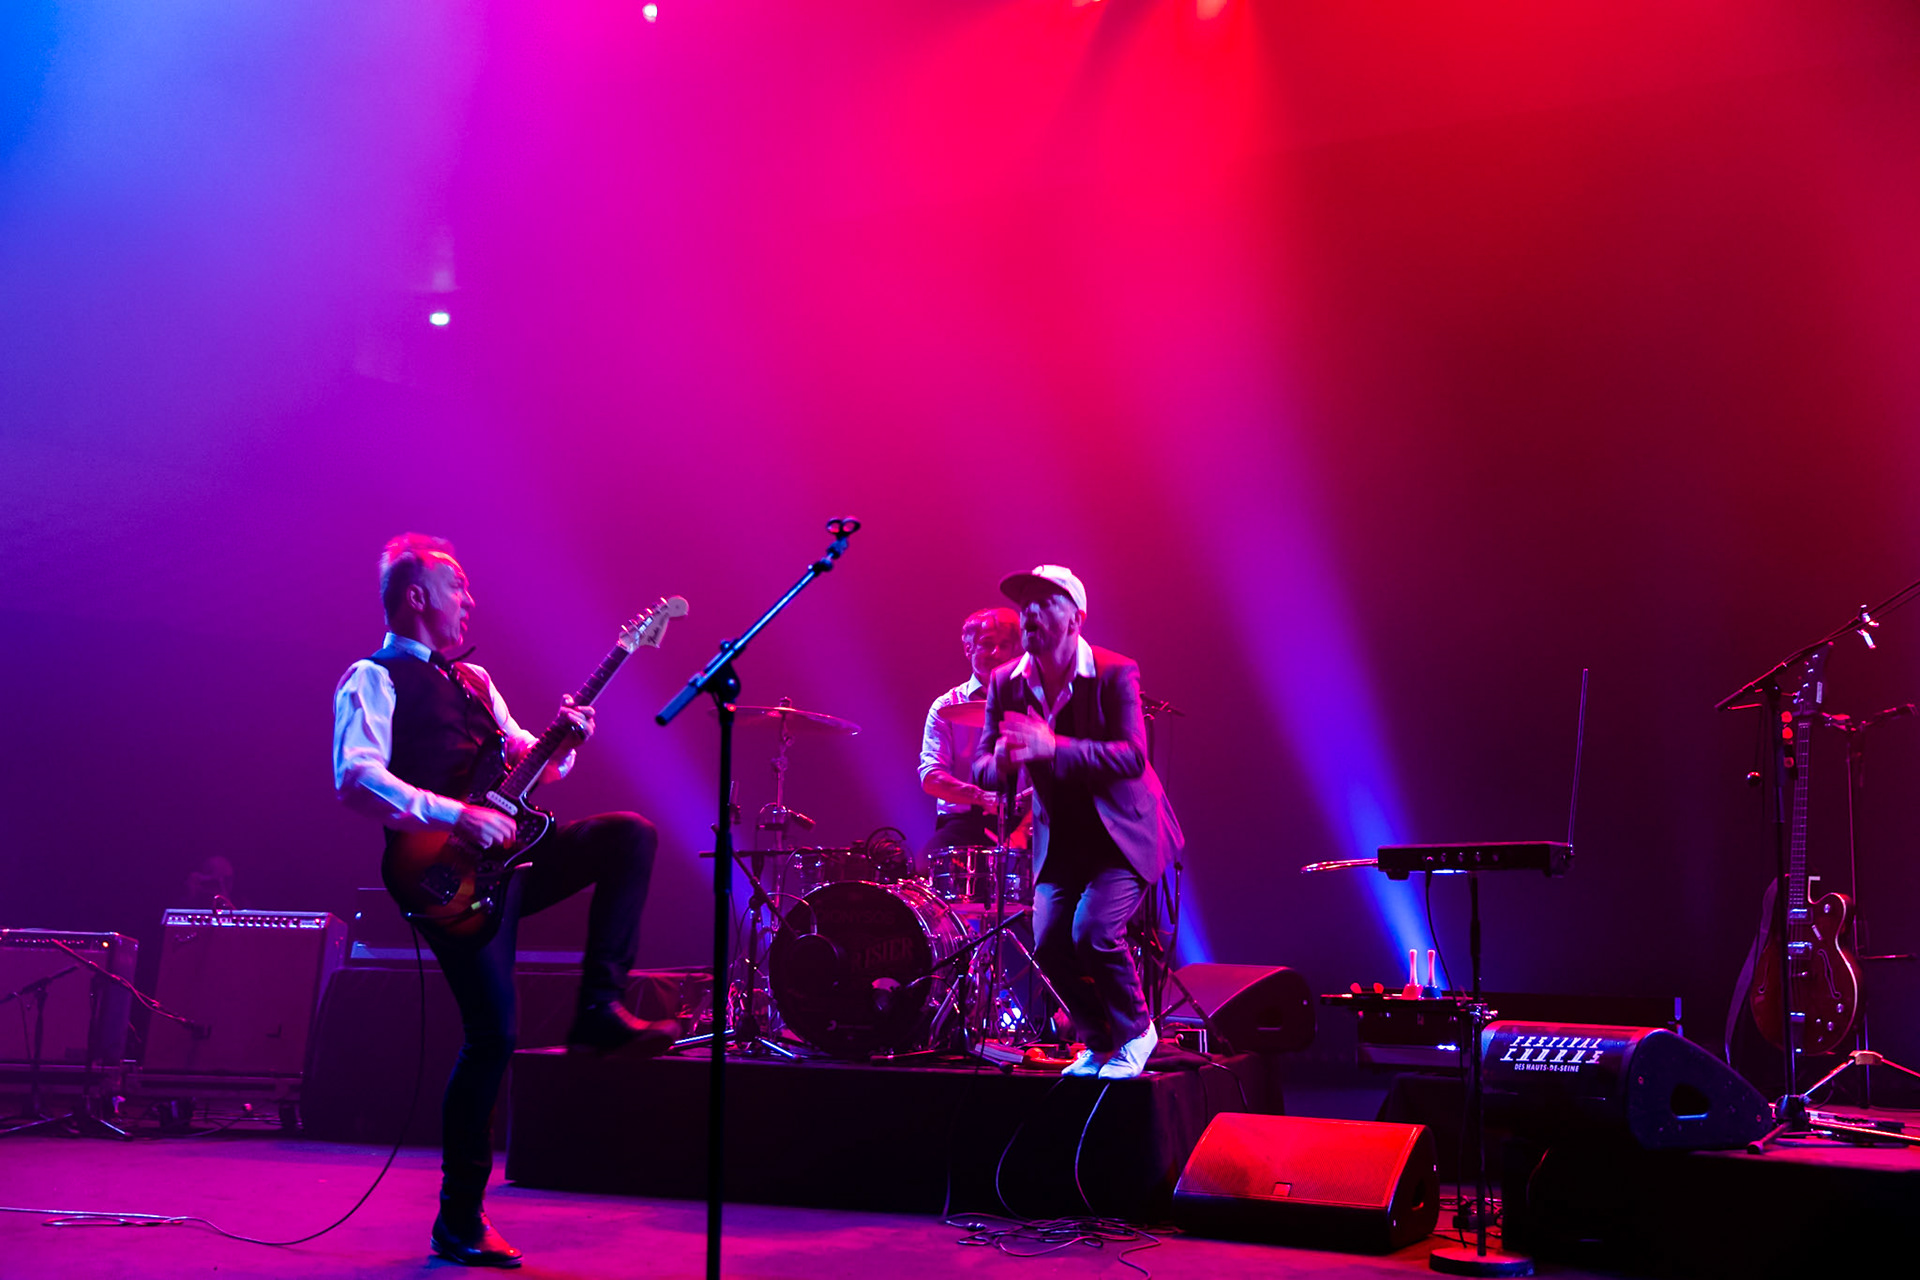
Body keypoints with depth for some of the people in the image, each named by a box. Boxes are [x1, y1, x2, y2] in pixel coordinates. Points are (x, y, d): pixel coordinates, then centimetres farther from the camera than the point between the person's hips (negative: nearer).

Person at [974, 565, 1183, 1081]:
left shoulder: (1115, 673, -17)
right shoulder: (1005, 683, -3)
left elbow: (1133, 757, -27)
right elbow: (982, 769, -1)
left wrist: (1053, 748, -38)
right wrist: (1001, 762, -27)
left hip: (1124, 833, -5)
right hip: (1061, 839, 5)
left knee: (1094, 932, -22)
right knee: (1049, 945, -8)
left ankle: (1134, 1034, 6)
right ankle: (1098, 1042, 18)